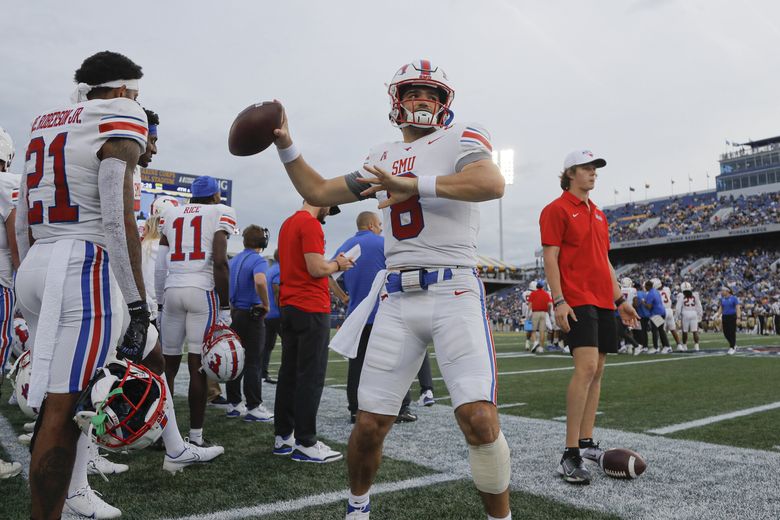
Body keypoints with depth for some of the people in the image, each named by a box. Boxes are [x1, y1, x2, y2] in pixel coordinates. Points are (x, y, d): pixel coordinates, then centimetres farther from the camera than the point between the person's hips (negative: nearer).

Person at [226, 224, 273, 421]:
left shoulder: (233, 260, 11)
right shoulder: (258, 260, -13)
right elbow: (260, 282, -32)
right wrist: (266, 304, -18)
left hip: (234, 313, 7)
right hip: (252, 315, -7)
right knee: (253, 362, -2)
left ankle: (234, 404, 19)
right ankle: (253, 407, 2)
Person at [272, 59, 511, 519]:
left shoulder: (461, 139, 3)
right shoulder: (384, 158, 20)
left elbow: (493, 183, -19)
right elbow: (318, 192, 26)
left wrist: (415, 184, -27)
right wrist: (286, 145, 18)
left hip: (455, 293, -4)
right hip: (397, 299, 4)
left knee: (480, 420, -16)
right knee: (371, 424, 6)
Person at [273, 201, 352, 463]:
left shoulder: (287, 224, 17)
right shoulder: (311, 224, -12)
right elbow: (316, 269, -19)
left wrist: (330, 264, 15)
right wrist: (338, 264, -1)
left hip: (288, 307, 9)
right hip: (311, 309, -9)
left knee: (289, 373, 12)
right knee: (311, 377, -5)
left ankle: (283, 436, 19)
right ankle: (306, 443, 0)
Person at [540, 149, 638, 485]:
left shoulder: (599, 215, 21)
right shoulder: (557, 209, -2)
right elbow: (550, 258, -9)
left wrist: (619, 299, 21)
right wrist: (558, 301, -17)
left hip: (603, 301, 9)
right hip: (576, 302, -9)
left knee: (596, 372, 8)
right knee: (587, 367, -19)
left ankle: (586, 443, 18)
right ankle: (570, 456, -15)